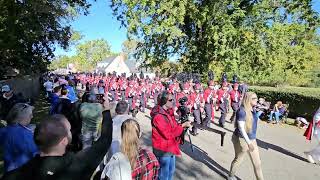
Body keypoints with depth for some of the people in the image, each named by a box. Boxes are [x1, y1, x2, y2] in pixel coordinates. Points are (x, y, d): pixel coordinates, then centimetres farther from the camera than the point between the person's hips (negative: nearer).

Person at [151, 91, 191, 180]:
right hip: (163, 150, -8)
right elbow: (168, 134, -27)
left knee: (171, 170, 26)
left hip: (171, 147, 9)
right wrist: (182, 126, -22)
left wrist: (183, 125, -10)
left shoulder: (168, 112, 3)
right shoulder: (158, 116, -26)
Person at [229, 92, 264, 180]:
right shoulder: (242, 111, -23)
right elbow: (241, 128, -25)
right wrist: (248, 142, -27)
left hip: (252, 139, 7)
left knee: (257, 163, 12)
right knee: (238, 160, 15)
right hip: (241, 140, -7)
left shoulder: (252, 109, 3)